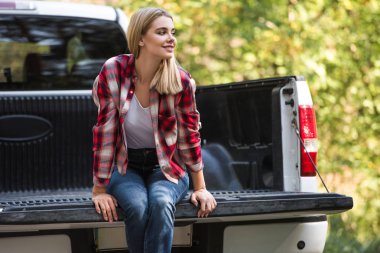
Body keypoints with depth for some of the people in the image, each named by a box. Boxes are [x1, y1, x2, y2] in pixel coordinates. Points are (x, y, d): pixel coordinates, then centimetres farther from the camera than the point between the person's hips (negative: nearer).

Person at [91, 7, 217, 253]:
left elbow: (190, 134, -1)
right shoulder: (113, 71, -16)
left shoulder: (181, 81, -13)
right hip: (125, 165, -1)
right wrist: (100, 190, -11)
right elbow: (105, 130, -13)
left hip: (167, 167, 1)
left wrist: (200, 188, 2)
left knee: (161, 203, -33)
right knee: (137, 206, -32)